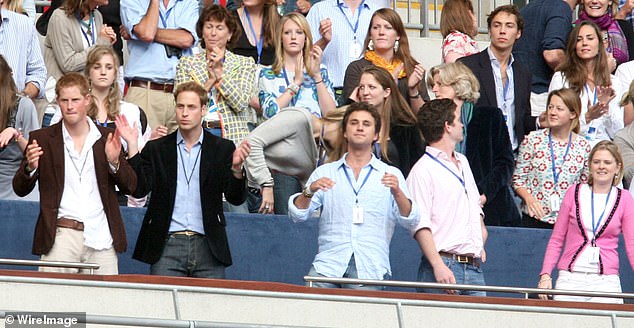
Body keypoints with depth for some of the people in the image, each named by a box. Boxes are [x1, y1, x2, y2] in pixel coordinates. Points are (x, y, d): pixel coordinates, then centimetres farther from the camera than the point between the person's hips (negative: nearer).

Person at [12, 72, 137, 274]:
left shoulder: (106, 138, 10)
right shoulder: (43, 139, 8)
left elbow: (130, 187, 9)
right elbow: (20, 189, 9)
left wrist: (114, 161, -9)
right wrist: (30, 167, -12)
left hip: (100, 237, 1)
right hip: (60, 237, -1)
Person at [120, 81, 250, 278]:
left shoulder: (222, 149, 8)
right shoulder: (157, 149, 10)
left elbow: (236, 198, 3)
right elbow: (139, 190, -1)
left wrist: (236, 168, -17)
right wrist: (132, 147, -9)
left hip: (207, 246, 0)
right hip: (168, 245, 0)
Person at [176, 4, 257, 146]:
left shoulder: (245, 64, 12)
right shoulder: (186, 63, 14)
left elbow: (241, 104, -1)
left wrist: (220, 73, -8)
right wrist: (210, 81, -8)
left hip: (232, 135, 0)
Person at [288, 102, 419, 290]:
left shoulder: (390, 175, 13)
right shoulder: (325, 172, 16)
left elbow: (410, 221, 3)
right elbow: (297, 215, 8)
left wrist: (397, 192, -16)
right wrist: (309, 191, -12)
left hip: (370, 270, -1)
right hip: (329, 265, 1)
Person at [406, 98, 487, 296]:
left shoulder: (463, 163, 21)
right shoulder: (423, 171, -7)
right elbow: (420, 226, -14)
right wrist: (438, 266, -23)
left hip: (474, 266, 7)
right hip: (445, 264, -7)